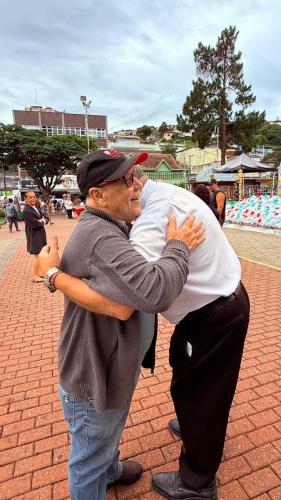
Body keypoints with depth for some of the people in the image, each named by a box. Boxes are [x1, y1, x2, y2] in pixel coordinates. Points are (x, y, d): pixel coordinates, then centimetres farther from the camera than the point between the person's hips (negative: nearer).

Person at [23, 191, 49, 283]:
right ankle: (35, 276, 7)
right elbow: (35, 224, -23)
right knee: (37, 255, -3)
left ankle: (39, 272, 31)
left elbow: (46, 218, 8)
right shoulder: (26, 210, -18)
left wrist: (42, 220, -13)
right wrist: (42, 222, -5)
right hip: (34, 236, -9)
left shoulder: (37, 207, 10)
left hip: (41, 234, 9)